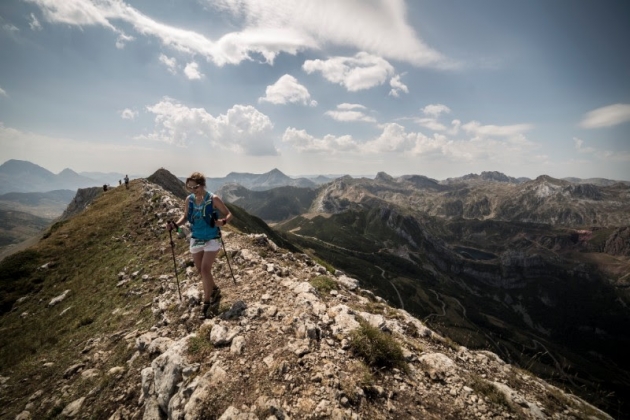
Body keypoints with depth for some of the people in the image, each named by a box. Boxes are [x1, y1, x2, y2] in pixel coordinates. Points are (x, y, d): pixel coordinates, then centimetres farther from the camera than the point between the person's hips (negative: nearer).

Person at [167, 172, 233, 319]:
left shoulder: (213, 199, -16)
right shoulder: (189, 200, -3)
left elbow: (228, 214, -10)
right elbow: (185, 216, 11)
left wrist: (223, 222, -31)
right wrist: (176, 224, -7)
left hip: (211, 239, -5)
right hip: (195, 239, 6)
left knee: (205, 270, -9)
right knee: (200, 271, 14)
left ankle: (206, 303, 8)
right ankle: (215, 291, 39)